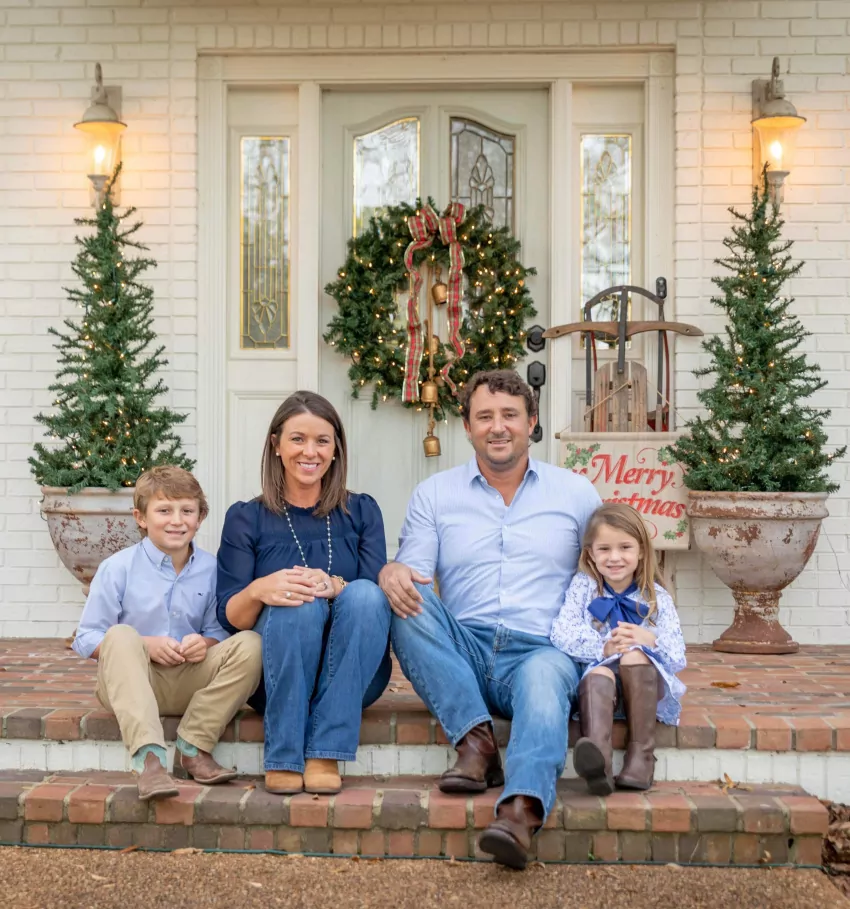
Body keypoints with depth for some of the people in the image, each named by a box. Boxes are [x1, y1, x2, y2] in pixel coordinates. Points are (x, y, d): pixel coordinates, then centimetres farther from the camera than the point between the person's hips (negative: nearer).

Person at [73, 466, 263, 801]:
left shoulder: (211, 569, 2)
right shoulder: (118, 567, -5)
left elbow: (217, 631, 6)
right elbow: (86, 639, -6)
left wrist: (205, 644, -18)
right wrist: (144, 646, -18)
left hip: (189, 685, 2)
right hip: (129, 682, -2)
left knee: (249, 644, -19)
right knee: (121, 636, -33)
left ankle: (193, 748, -18)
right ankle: (148, 755, -44)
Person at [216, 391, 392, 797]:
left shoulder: (362, 512, 12)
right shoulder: (246, 518, 8)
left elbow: (378, 592, -3)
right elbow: (228, 617, -1)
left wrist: (335, 587, -25)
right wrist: (258, 591, -24)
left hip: (352, 677, 1)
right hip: (277, 677, -1)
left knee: (364, 595, -28)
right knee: (299, 606, -31)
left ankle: (325, 755, -28)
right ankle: (284, 759, -26)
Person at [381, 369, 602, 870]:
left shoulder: (577, 492, 14)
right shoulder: (434, 494, 14)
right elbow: (413, 573, 3)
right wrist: (393, 573, -21)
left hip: (541, 651, -2)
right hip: (461, 654, 2)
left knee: (545, 675, -36)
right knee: (408, 600, -25)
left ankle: (522, 812, -54)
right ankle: (477, 740, -27)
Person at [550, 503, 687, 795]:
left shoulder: (656, 597, 8)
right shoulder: (583, 586, 8)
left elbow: (677, 659, 1)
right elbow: (562, 634, -7)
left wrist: (649, 640, -19)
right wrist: (603, 648, -21)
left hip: (646, 685, 1)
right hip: (596, 678, 0)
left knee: (634, 655, -31)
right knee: (598, 674, -35)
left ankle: (642, 756, -36)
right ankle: (599, 761, -60)